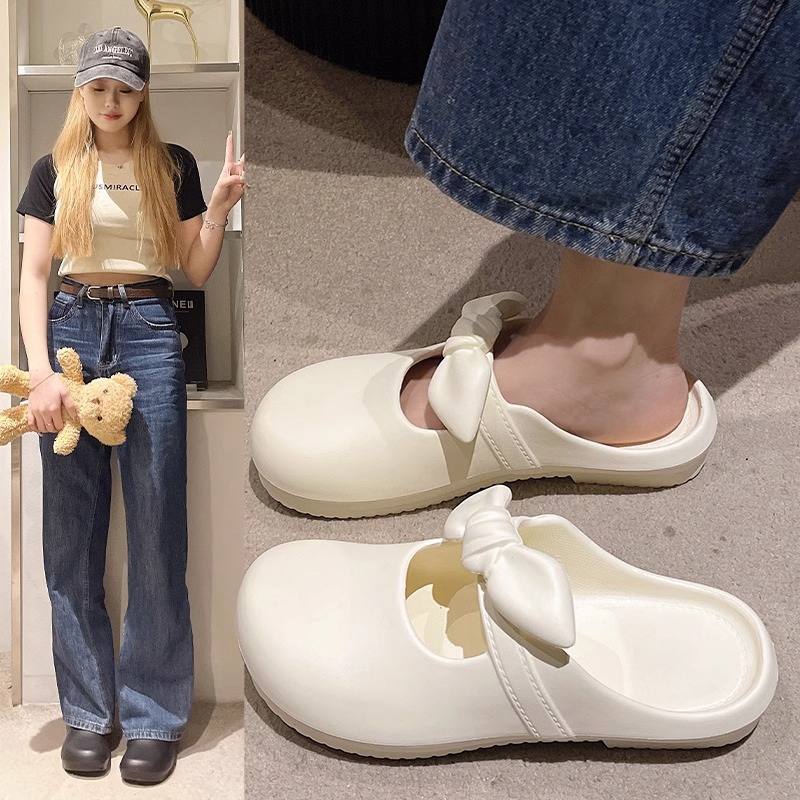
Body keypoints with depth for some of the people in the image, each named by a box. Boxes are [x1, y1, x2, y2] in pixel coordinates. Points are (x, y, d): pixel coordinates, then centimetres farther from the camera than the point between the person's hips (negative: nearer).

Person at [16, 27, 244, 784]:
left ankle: (155, 716, 10)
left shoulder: (173, 166, 11)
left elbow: (196, 272, 9)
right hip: (72, 330, 1)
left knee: (156, 531, -1)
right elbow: (33, 275, 3)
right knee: (72, 533, 4)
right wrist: (40, 370, -9)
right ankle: (87, 710, 17)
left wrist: (221, 204, -6)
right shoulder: (54, 170, 10)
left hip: (149, 333, -1)